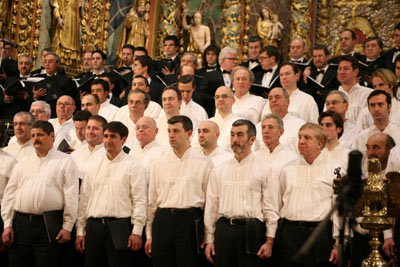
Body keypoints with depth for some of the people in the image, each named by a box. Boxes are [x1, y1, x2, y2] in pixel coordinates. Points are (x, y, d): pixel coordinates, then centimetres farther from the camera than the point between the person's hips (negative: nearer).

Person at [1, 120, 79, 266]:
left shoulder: (65, 161, 3)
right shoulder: (22, 163, 15)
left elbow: (71, 197, -2)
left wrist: (67, 227, -8)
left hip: (49, 225, -4)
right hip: (21, 223, 4)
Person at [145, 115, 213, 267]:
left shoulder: (203, 163, 2)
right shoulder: (158, 164, 12)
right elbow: (151, 201, 13)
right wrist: (149, 235, 10)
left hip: (190, 220, -3)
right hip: (163, 221, 3)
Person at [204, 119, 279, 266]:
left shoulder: (264, 169, 2)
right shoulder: (219, 170, 12)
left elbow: (271, 208, -2)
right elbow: (211, 206, 12)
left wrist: (269, 241, -8)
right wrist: (209, 240, 8)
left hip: (251, 230, -3)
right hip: (224, 229, 3)